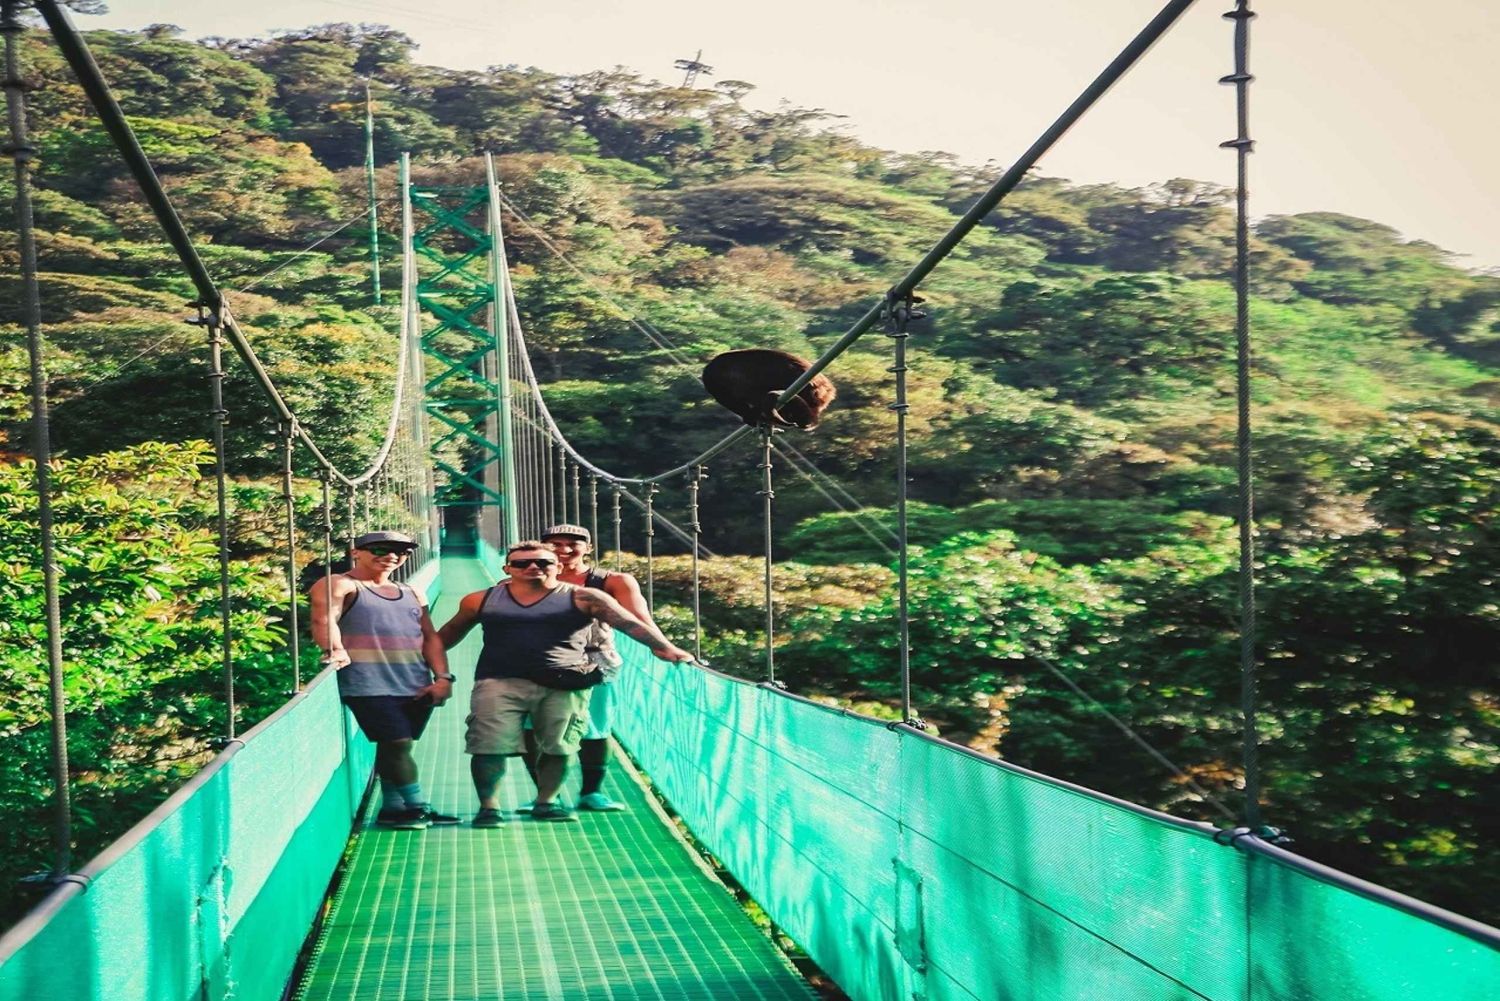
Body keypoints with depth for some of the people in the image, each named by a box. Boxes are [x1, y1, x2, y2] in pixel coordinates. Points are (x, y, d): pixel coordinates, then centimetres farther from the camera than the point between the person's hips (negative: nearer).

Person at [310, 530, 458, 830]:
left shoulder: (411, 594, 22)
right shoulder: (340, 585, 1)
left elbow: (430, 637, 18)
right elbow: (324, 618, -16)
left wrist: (442, 677, 5)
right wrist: (335, 649, -34)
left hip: (416, 687, 6)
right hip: (369, 686, -6)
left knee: (395, 748, 10)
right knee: (398, 744, -9)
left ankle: (392, 808, 18)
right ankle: (416, 807, 1)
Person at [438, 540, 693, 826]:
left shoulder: (582, 598, 1)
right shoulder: (482, 601, 8)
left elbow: (629, 621, -6)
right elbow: (451, 632, 22)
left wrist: (665, 648, -16)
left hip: (564, 686, -1)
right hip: (500, 682, 1)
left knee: (557, 747, 4)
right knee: (489, 746, -7)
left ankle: (546, 803, 23)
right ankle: (488, 807, 6)